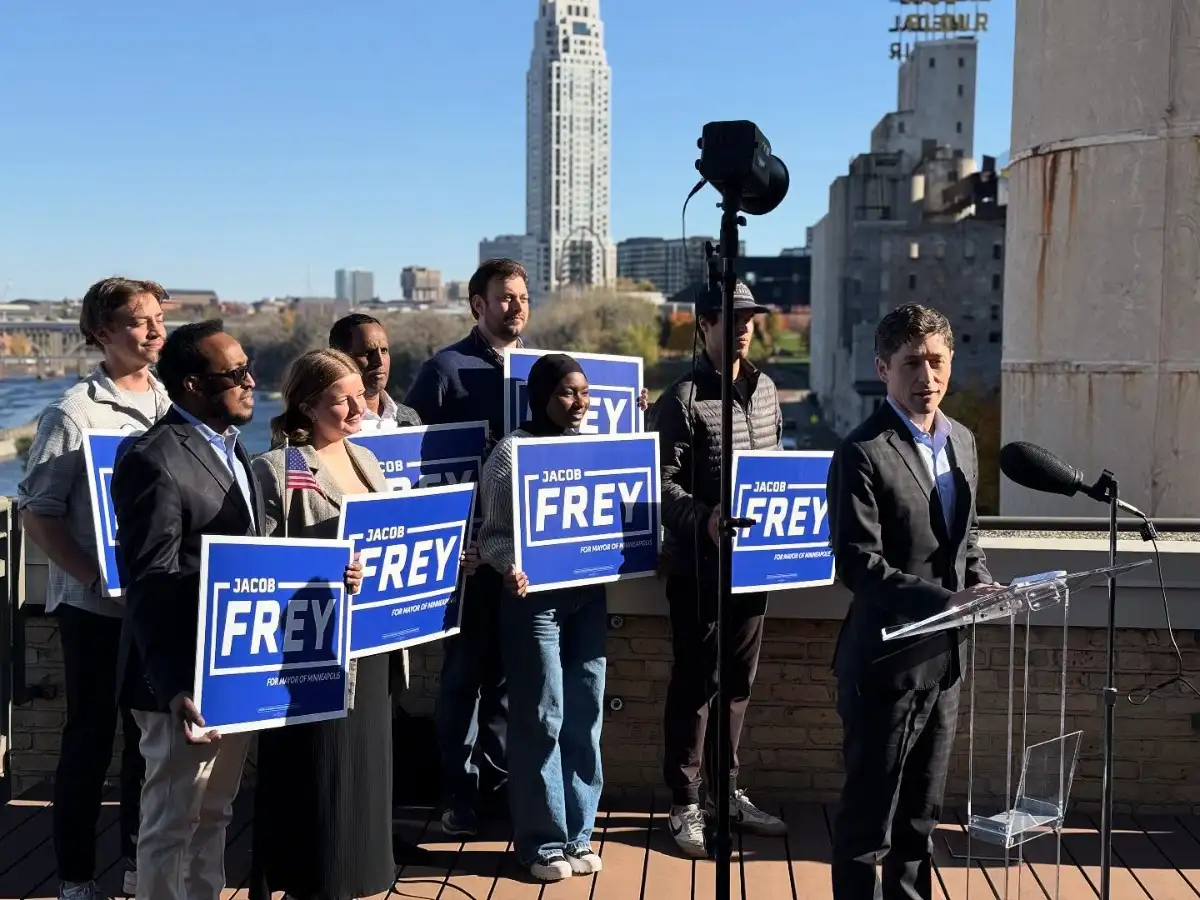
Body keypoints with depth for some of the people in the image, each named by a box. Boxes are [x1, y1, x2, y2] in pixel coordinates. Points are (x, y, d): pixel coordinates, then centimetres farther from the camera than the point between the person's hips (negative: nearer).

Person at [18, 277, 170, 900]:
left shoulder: (174, 405, 5)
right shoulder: (74, 413, -9)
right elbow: (37, 513, -9)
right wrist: (98, 578, -18)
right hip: (95, 607, -4)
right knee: (90, 738, 6)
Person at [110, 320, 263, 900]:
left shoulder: (230, 449, 12)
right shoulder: (155, 461, -17)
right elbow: (150, 588, -20)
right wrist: (174, 686, -25)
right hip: (188, 679, -9)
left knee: (213, 814, 20)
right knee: (173, 824, 6)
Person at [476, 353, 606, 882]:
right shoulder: (512, 452, -7)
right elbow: (494, 533, -7)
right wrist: (510, 567, -27)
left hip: (588, 595, 5)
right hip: (534, 596, -5)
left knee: (585, 716, 9)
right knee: (541, 718, 1)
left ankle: (577, 835, 22)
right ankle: (542, 841, 14)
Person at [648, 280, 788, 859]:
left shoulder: (764, 389, 10)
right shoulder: (682, 399, -10)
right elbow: (664, 484, -14)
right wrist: (704, 521, -29)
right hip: (698, 566, -6)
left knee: (738, 681, 15)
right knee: (694, 684, 3)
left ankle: (726, 792, 28)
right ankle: (685, 803, 14)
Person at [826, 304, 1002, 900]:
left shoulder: (963, 442, 10)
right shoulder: (863, 453, -14)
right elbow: (859, 564, -20)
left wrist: (983, 586, 0)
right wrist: (943, 600, -28)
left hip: (945, 656, 7)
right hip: (887, 661, -7)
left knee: (920, 813, 19)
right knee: (868, 817, 4)